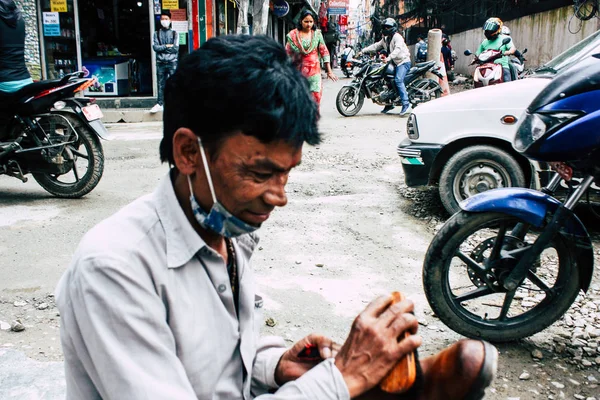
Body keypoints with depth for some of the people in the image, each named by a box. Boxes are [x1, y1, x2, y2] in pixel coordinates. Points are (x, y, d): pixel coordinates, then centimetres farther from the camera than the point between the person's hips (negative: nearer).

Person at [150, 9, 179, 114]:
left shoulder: (174, 33, 6)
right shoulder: (157, 33, 10)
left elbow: (176, 48, -5)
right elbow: (155, 47, -2)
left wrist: (162, 48, -5)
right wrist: (167, 46, -9)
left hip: (172, 62, -1)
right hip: (160, 63, 2)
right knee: (160, 84, 3)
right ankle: (160, 104, 7)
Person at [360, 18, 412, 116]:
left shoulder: (397, 37, -11)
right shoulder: (385, 39, 18)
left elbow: (398, 49, -27)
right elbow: (376, 46, 16)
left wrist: (389, 57, -42)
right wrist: (363, 51, 5)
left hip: (403, 61, -10)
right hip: (394, 63, 10)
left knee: (398, 80, -27)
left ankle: (406, 105, -34)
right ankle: (389, 103, 21)